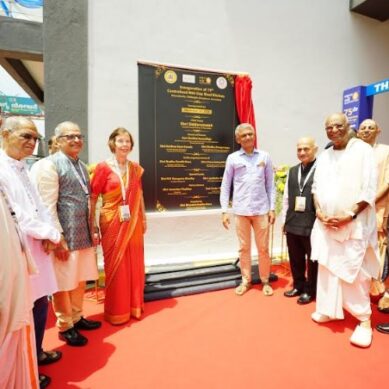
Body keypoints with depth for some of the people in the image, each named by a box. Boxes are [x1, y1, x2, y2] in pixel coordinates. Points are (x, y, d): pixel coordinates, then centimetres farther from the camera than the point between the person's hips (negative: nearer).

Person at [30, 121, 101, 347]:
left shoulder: (82, 166, 12)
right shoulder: (49, 165, -11)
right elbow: (47, 206, -15)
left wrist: (94, 231, 15)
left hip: (84, 236, 7)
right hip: (65, 237, -7)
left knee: (80, 281, 18)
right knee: (64, 284, 8)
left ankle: (77, 318, 38)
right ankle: (65, 327, 27)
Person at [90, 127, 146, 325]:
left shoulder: (135, 168, 8)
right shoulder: (103, 167, -7)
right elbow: (93, 198, -7)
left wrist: (143, 218, 13)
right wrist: (93, 225, -11)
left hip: (133, 222, 5)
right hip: (112, 222, -4)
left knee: (134, 264, 12)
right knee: (115, 266, 7)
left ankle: (134, 306, 31)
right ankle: (116, 311, 25)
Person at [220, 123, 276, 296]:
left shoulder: (264, 157, 4)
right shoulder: (232, 158, 2)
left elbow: (270, 185, 7)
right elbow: (225, 186, 3)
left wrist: (272, 208, 2)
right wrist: (224, 211, -2)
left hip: (261, 209, 0)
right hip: (240, 210, 0)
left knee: (263, 248, 10)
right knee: (244, 248, 10)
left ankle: (265, 281, 27)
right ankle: (246, 280, 26)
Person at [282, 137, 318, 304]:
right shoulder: (292, 171, 10)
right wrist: (285, 219, 12)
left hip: (313, 224, -5)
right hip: (292, 223, 6)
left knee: (312, 260, 13)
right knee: (295, 259, 18)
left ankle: (310, 290, 32)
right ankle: (298, 286, 38)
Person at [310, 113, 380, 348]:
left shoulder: (363, 150, -4)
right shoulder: (324, 157, 12)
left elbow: (369, 189, -9)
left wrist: (350, 215, -16)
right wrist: (319, 212, -3)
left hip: (354, 224, -5)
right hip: (326, 223, 5)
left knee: (355, 272, -2)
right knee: (327, 267, 10)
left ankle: (364, 320, 14)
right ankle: (330, 309, 25)